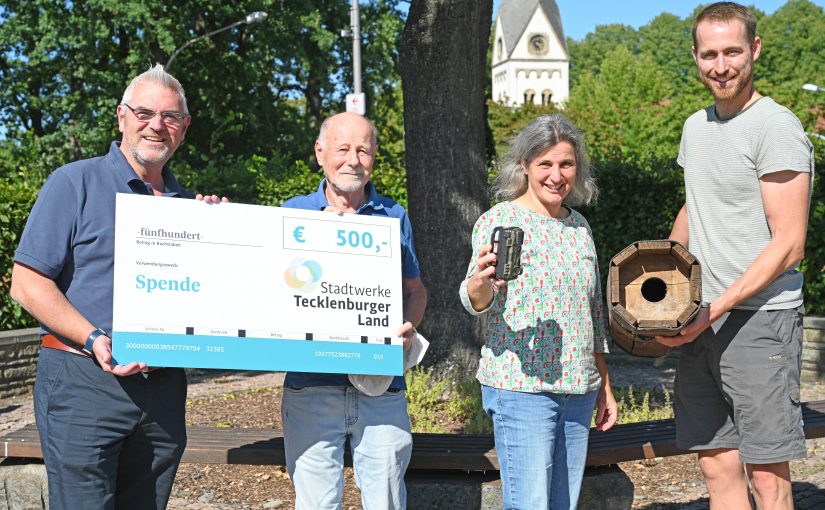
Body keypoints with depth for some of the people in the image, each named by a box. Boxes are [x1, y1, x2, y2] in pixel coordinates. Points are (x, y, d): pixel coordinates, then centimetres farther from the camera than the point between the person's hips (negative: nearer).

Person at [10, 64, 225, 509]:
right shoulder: (74, 184, -1)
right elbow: (28, 283, -7)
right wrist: (95, 340, -19)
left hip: (164, 388, 5)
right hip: (83, 382, -5)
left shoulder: (187, 204, 15)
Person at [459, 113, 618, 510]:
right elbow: (476, 302, -17)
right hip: (519, 387, -6)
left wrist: (604, 385, 20)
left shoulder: (580, 226, 13)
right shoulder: (499, 220, -5)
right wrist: (481, 280, -40)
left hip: (579, 389, 6)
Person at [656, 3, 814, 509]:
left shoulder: (776, 127, -10)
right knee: (718, 466, 9)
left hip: (758, 318, -7)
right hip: (702, 321, 7)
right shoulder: (695, 127, 15)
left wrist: (715, 309, -18)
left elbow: (788, 245, -14)